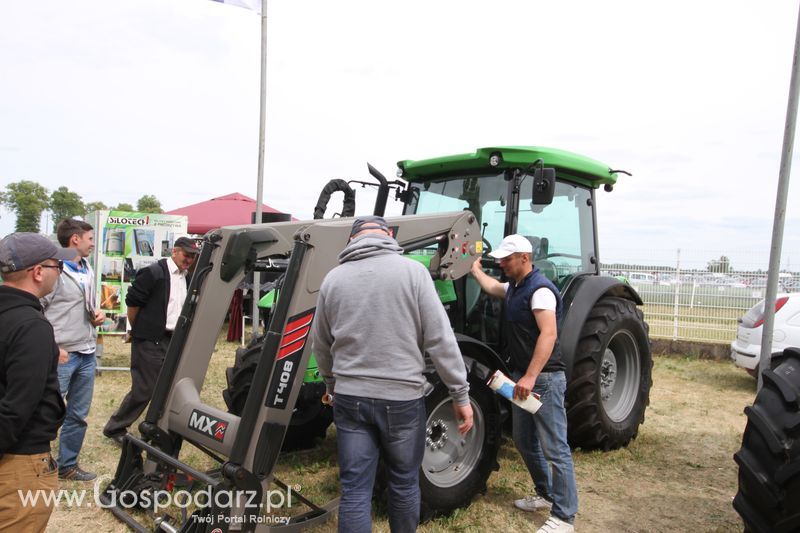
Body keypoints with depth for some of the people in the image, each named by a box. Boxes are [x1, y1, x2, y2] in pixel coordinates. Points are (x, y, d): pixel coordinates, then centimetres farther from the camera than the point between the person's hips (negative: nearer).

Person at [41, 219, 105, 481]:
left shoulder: (87, 271, 12)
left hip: (87, 354, 8)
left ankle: (67, 465, 30)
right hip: (60, 356, -8)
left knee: (78, 415, 16)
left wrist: (96, 316, 4)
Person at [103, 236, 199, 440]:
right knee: (144, 389, -2)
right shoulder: (154, 272, -13)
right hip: (150, 341, -7)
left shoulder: (187, 278, 9)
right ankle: (115, 428, 16)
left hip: (174, 341, 7)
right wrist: (137, 330, -1)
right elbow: (132, 301, -11)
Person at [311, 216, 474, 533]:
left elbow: (321, 345, 14)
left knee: (354, 489, 9)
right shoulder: (412, 271, -7)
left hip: (349, 397, 2)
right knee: (404, 482, 17)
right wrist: (460, 393, -4)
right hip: (402, 398, -2)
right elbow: (440, 339, -10)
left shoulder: (333, 278, 3)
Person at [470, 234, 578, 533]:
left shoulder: (539, 289, -18)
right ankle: (546, 494, 34)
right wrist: (475, 269, 42)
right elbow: (492, 288, 36)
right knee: (524, 441, 18)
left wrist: (530, 377, -33)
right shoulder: (514, 288, 12)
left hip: (544, 377, -10)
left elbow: (548, 334, -28)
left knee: (554, 449, -3)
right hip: (523, 376, 10)